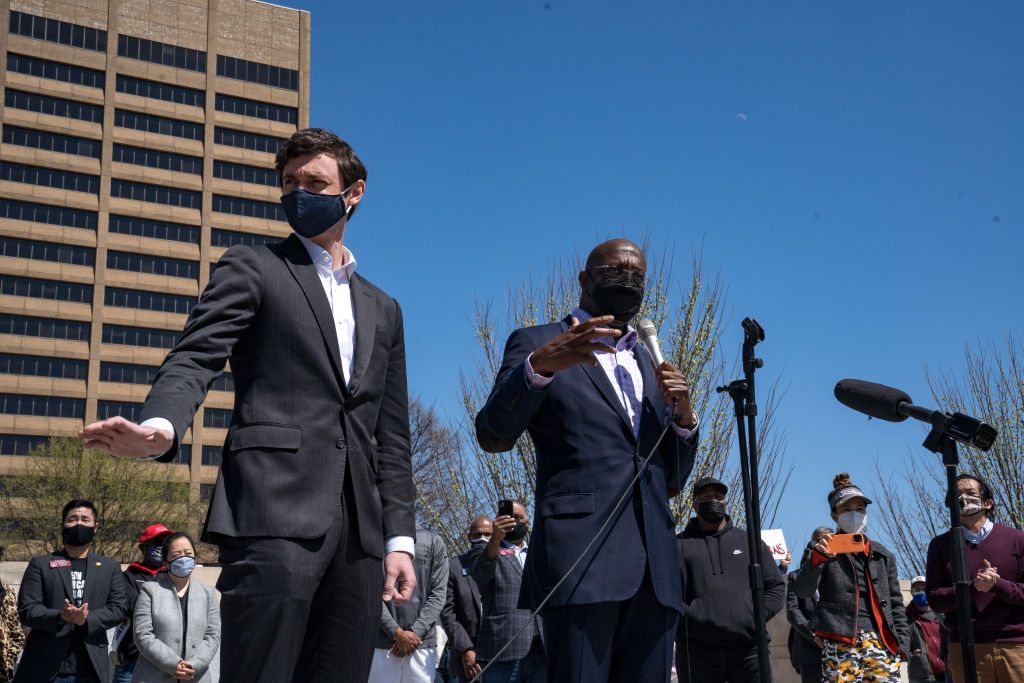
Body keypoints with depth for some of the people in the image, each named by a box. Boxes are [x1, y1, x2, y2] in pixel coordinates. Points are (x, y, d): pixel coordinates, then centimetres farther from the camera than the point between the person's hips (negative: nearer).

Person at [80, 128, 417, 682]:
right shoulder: (251, 268, 10)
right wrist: (160, 426, -27)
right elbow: (194, 358, -5)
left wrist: (399, 537, 11)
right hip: (274, 513, -5)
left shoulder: (382, 309, 24)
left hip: (359, 531, 5)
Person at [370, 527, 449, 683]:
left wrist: (415, 632, -8)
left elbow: (438, 593, 4)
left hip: (422, 642, 1)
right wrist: (396, 632, -11)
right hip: (382, 642, -1)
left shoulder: (434, 541, 9)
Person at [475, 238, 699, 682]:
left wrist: (684, 418, 4)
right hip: (581, 555, -5)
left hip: (654, 565, 6)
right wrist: (540, 365, -23)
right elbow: (493, 436, -6)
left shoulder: (652, 365, 24)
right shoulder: (538, 344, 8)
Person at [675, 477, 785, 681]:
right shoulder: (679, 545, 12)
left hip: (748, 649, 2)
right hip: (697, 649, -2)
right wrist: (688, 618, -12)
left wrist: (757, 616, 1)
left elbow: (776, 587, 18)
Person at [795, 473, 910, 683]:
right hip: (840, 643, -4)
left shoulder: (882, 554, 20)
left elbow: (895, 602, 20)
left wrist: (902, 641, 7)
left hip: (881, 641, 4)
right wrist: (817, 557, -25)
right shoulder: (821, 549, 9)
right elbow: (803, 590, -7)